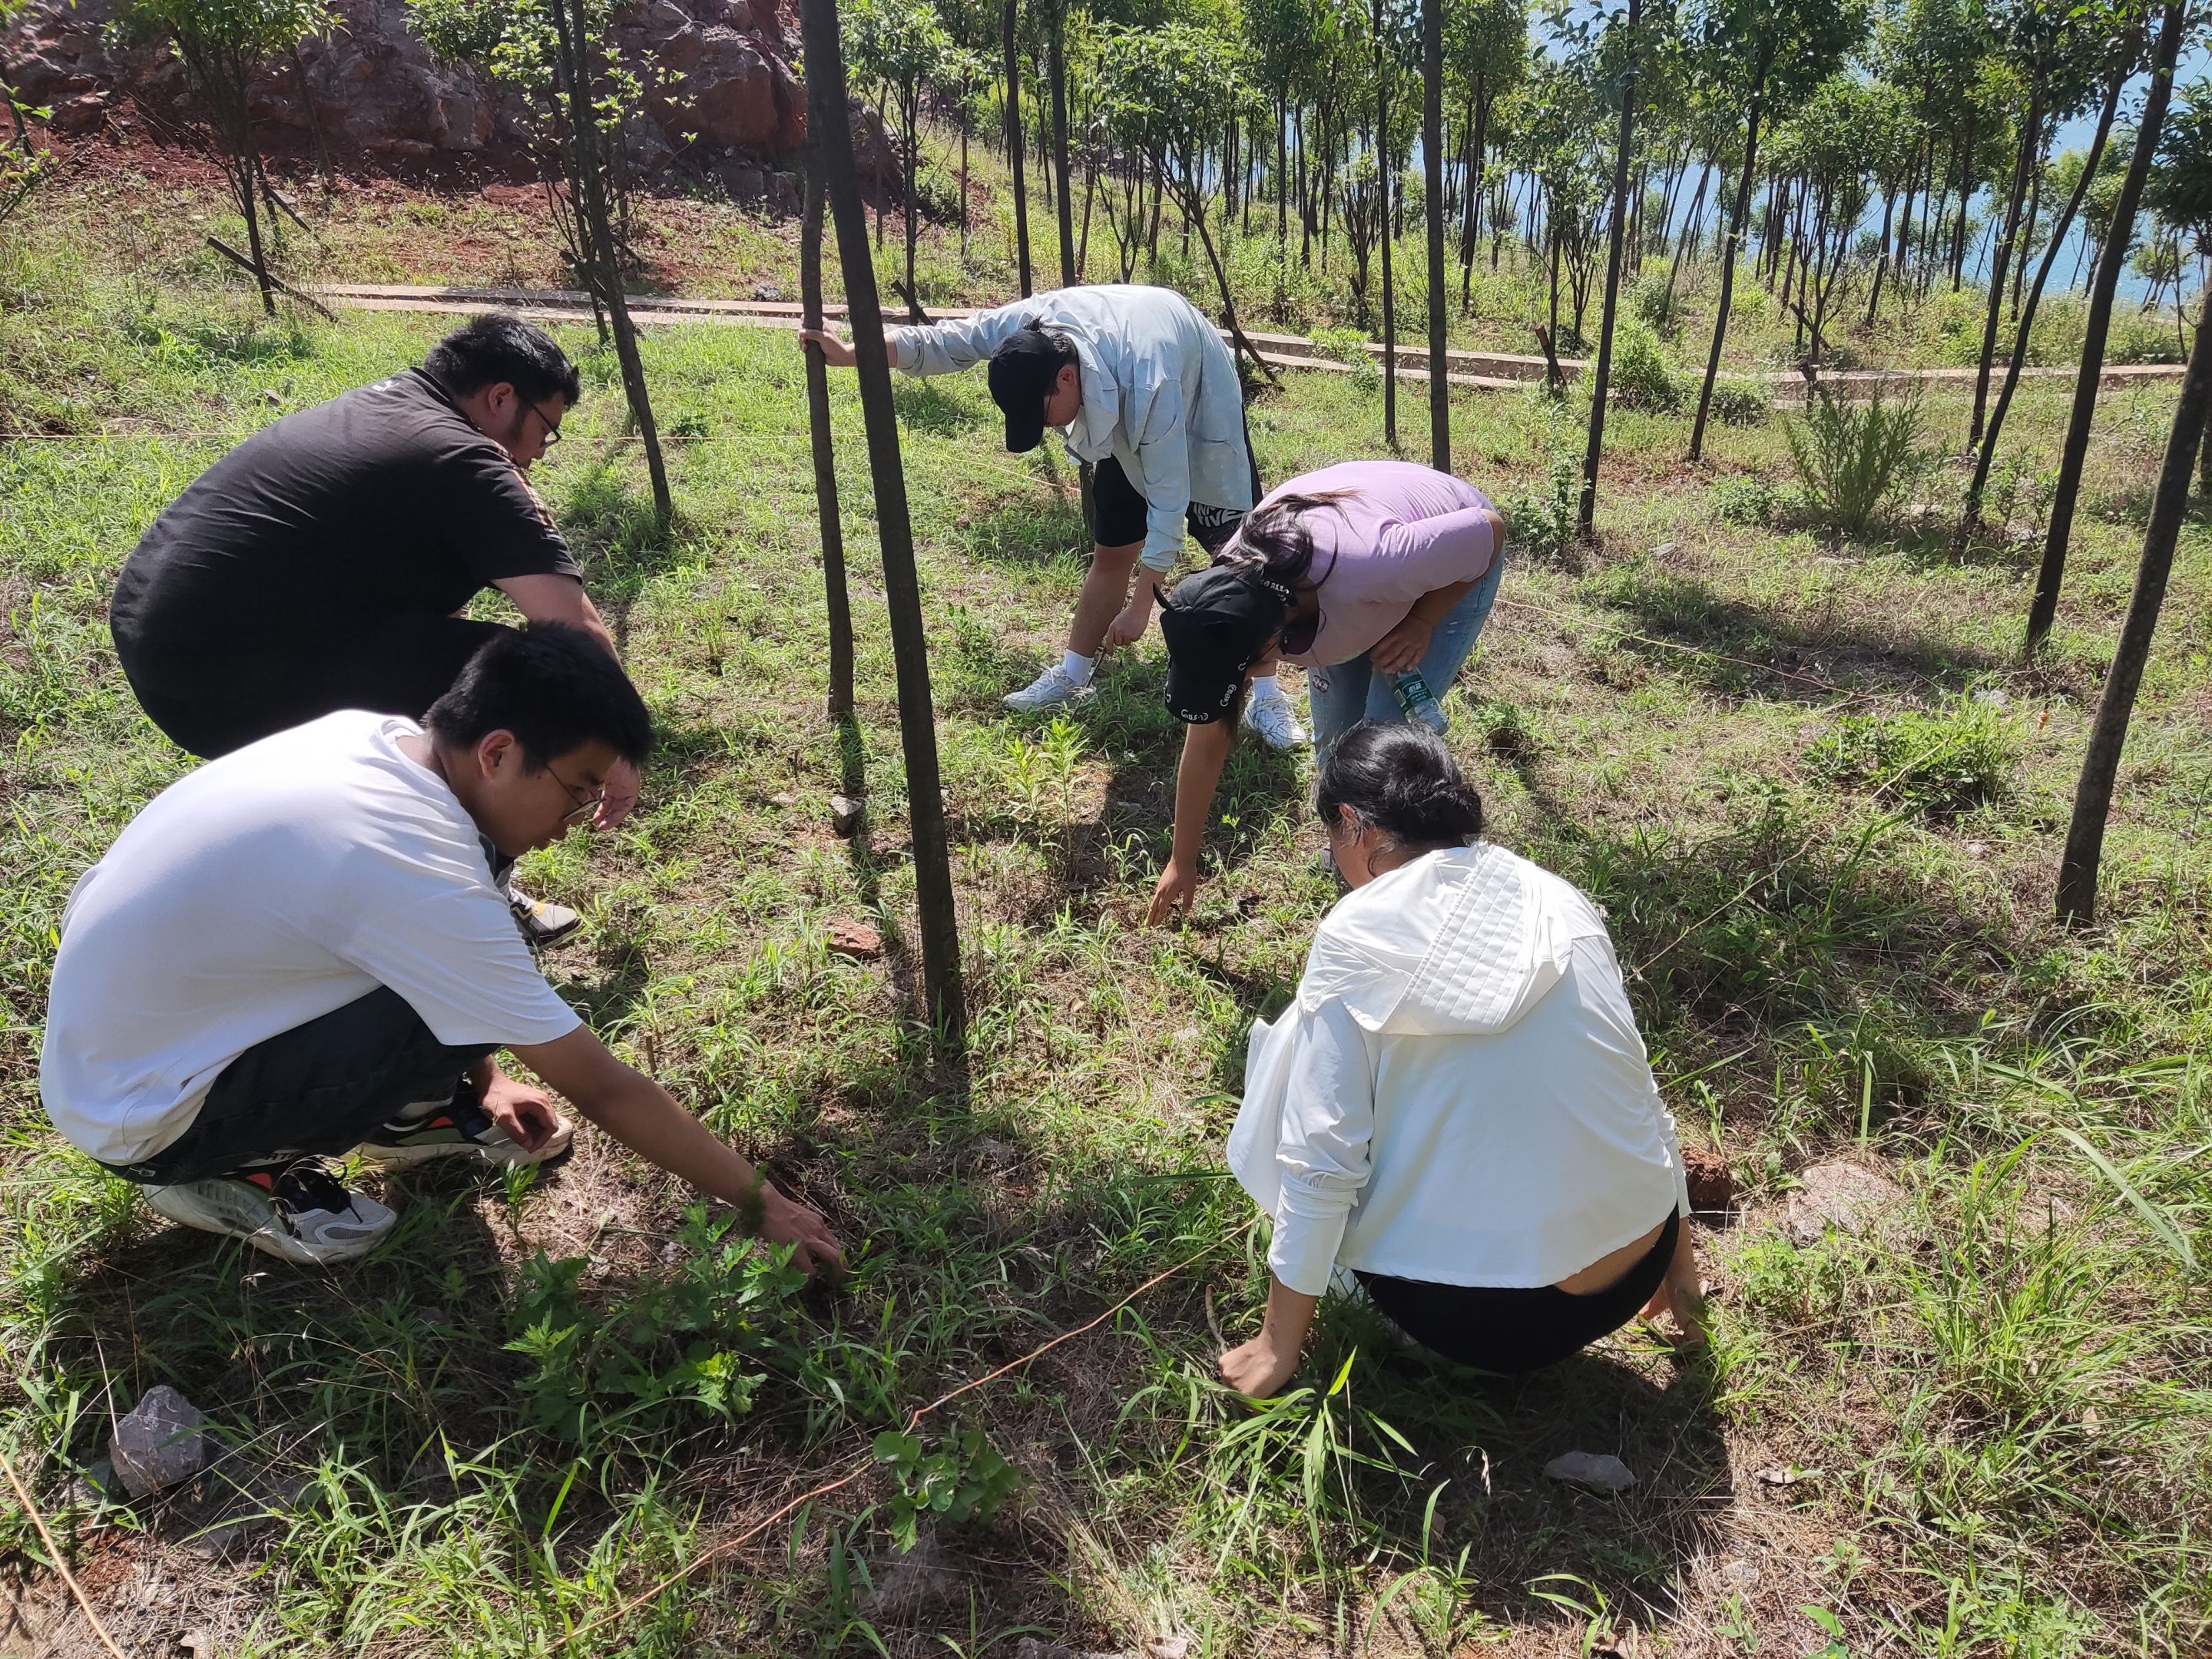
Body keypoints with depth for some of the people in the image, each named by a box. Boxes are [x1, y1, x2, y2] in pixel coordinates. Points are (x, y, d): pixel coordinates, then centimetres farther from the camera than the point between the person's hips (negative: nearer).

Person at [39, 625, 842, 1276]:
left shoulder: (369, 738, -9)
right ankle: (231, 1170, -2)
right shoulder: (424, 876, -31)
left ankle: (402, 1116, 16)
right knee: (453, 1025, -25)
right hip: (139, 1121, -8)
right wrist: (758, 1200, -13)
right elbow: (603, 1090, -24)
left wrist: (480, 1080, 15)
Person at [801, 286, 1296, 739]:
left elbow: (1167, 498, -37)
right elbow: (944, 342, -14)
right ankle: (1071, 676, 18)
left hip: (1200, 410, -5)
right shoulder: (1026, 326, -29)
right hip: (1124, 422, 6)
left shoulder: (1148, 386, -44)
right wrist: (850, 353, -19)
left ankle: (1265, 697, -1)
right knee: (1111, 551, 7)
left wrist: (1141, 604, -32)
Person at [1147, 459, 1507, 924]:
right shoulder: (1225, 595, -28)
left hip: (1454, 568, -4)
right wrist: (1182, 863, -8)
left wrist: (1420, 624, -26)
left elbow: (1490, 528, -27)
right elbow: (1206, 738, -15)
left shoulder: (1368, 566, -47)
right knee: (1335, 734, -1)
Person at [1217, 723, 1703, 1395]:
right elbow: (1643, 1095, 10)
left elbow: (1320, 1161, -13)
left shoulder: (1356, 937, -12)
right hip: (1634, 1277, 5)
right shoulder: (1559, 901, 2)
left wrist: (1278, 1345, 0)